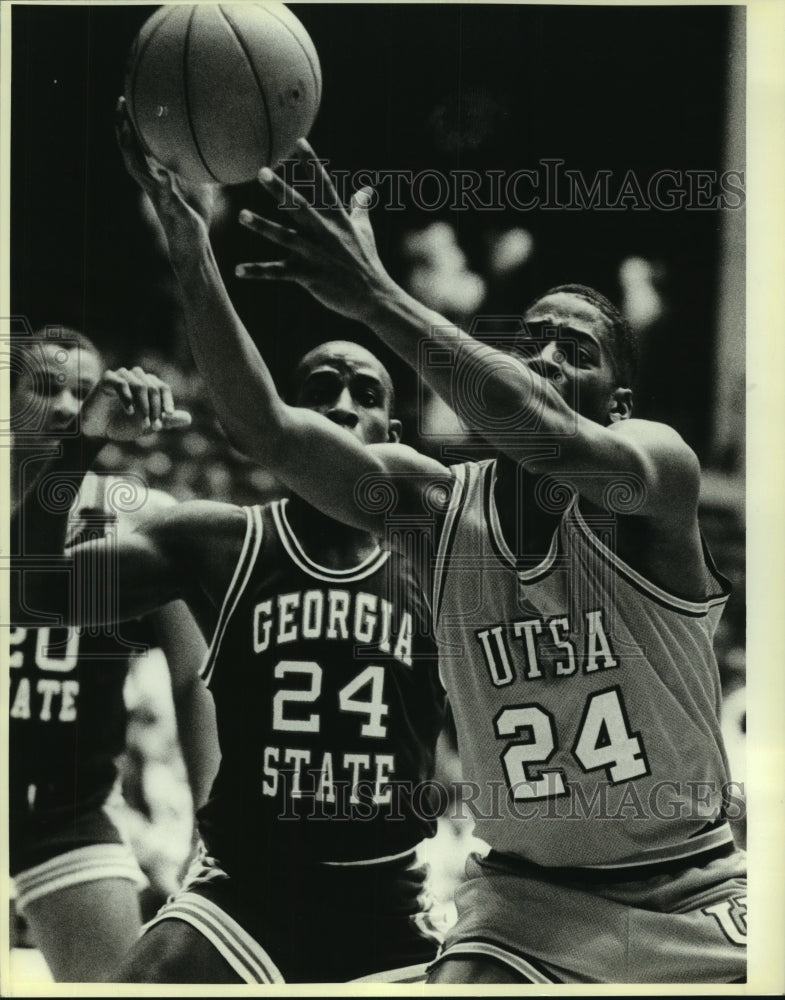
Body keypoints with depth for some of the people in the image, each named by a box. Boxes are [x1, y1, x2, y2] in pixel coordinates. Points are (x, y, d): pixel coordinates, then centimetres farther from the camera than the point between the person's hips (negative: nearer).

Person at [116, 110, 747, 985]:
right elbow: (264, 428, -13)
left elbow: (559, 447, -34)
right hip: (523, 893, 2)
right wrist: (191, 258, -27)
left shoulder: (659, 470, -11)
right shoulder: (437, 502, -2)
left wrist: (374, 298, -41)